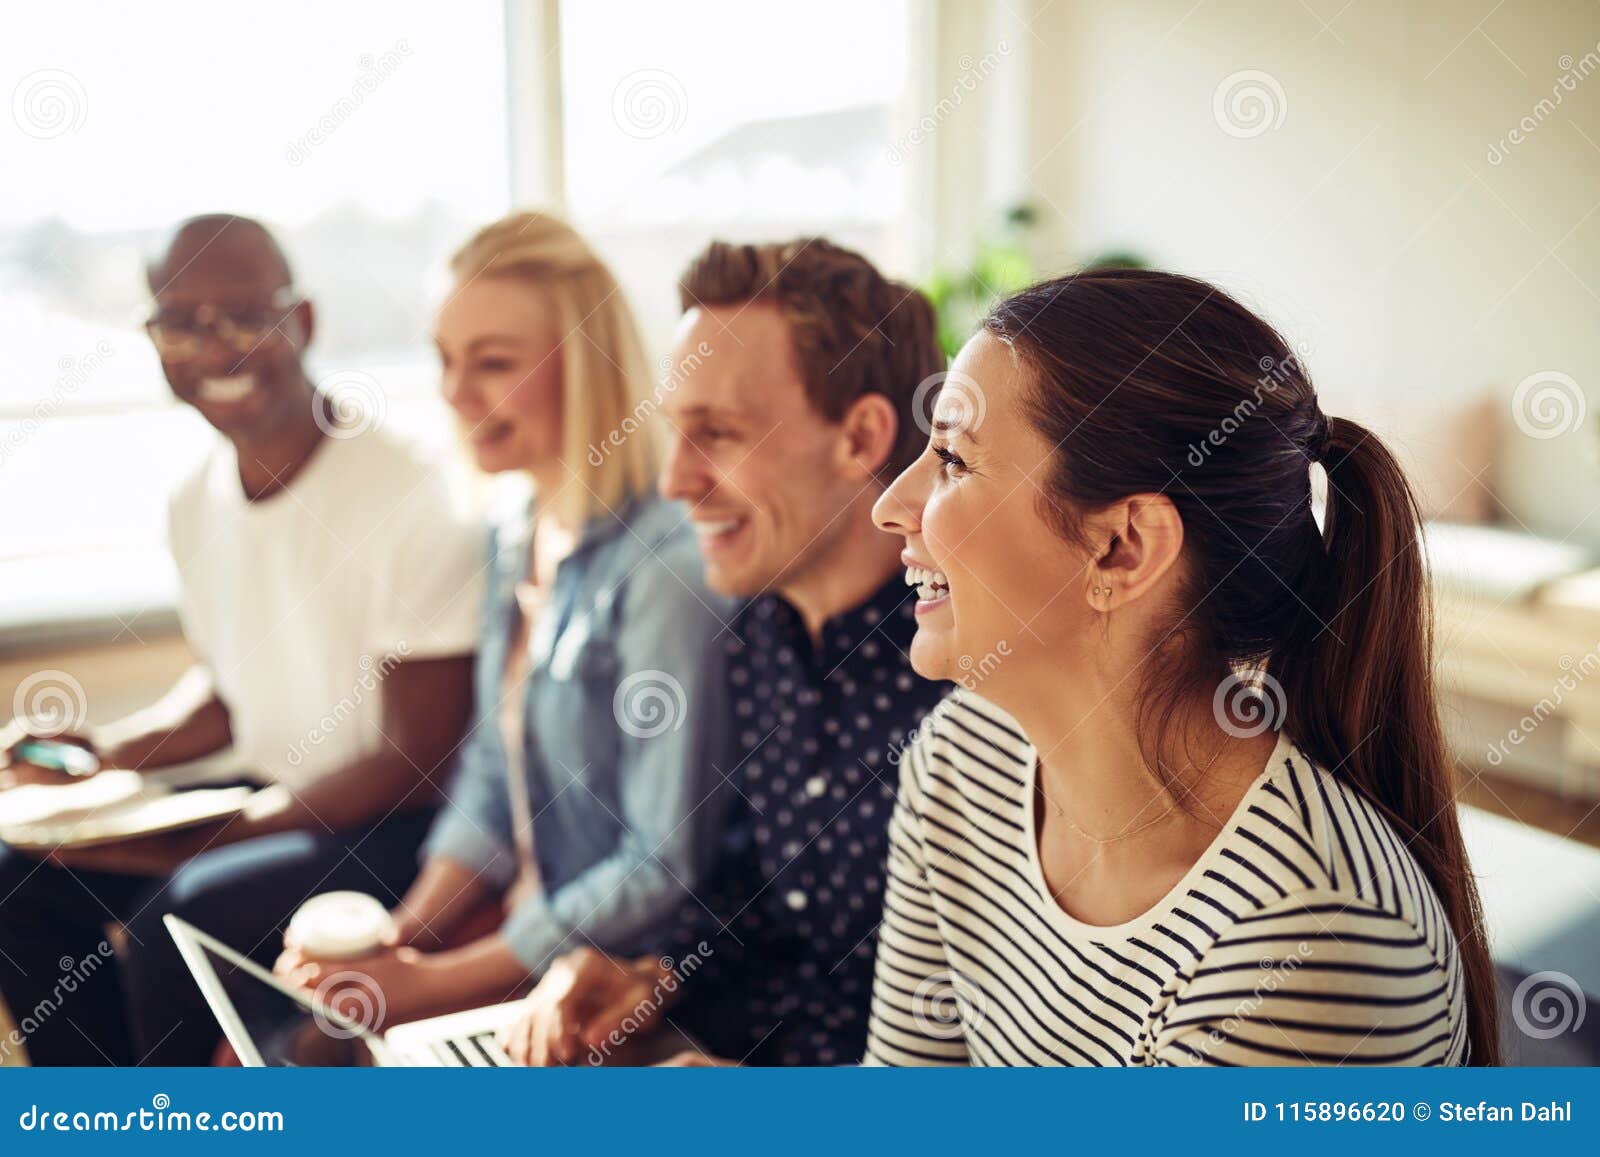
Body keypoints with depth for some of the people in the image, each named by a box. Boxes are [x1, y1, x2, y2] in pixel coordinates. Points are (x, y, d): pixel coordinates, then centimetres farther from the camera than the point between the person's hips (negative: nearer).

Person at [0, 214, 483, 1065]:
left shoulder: (413, 506, -21)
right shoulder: (197, 503, 4)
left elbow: (416, 761, -19)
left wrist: (197, 841, -19)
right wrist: (104, 756, -1)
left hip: (400, 826, -8)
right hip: (272, 797, 8)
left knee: (184, 913, -27)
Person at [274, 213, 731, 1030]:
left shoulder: (661, 565, -23)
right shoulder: (515, 542, 6)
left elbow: (664, 869, -22)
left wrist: (431, 984, -16)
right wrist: (400, 935, -2)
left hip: (620, 976, -7)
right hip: (525, 917, 7)